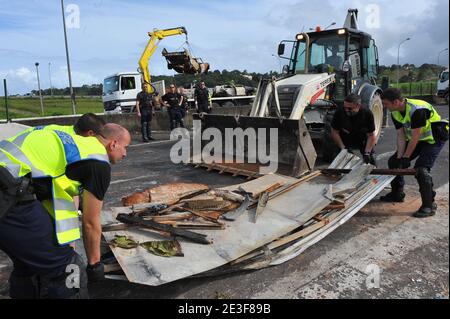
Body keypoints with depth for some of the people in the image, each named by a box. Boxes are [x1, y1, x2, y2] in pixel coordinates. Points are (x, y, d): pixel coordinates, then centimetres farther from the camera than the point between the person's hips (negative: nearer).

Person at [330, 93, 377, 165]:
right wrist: (343, 148, -20)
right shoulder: (339, 113, -26)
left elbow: (371, 135, -17)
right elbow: (335, 132, -15)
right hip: (345, 141, 0)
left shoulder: (367, 113, -24)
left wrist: (367, 153, -25)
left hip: (363, 140, 0)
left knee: (370, 160, -3)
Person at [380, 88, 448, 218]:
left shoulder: (417, 110, -32)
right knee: (394, 162, 7)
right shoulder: (395, 113, -6)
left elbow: (415, 136, -28)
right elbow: (401, 136, -5)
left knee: (421, 169, -23)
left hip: (433, 139, -9)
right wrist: (399, 157, -13)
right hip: (415, 138, 9)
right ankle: (397, 194, 24)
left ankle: (429, 206, -10)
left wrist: (405, 158, -22)